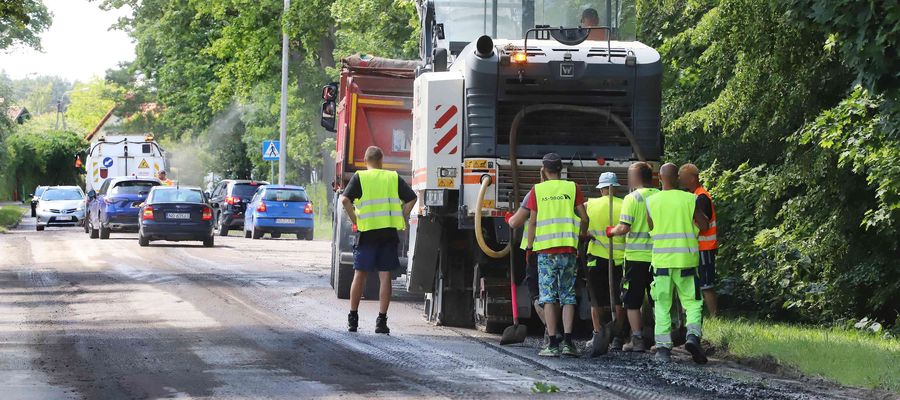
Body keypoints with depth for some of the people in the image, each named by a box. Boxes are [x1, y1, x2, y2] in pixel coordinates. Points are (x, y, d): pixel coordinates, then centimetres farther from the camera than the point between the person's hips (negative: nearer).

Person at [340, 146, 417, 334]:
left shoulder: (359, 177, 1)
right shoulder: (393, 178, 8)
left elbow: (345, 199, -12)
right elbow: (411, 198, 1)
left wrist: (355, 220, -3)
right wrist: (402, 218, 4)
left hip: (368, 232, -1)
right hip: (389, 232, 1)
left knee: (360, 274, 8)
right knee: (385, 276, 2)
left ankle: (353, 318, 13)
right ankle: (381, 320, -2)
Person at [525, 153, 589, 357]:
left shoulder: (537, 190, 3)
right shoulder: (572, 188, 5)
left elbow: (532, 221, 0)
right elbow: (584, 218, 3)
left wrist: (529, 247, 8)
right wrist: (583, 234, 22)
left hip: (545, 249, -1)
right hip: (568, 248, 1)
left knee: (548, 296, 0)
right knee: (568, 296, 6)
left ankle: (553, 343, -6)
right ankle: (568, 341, -4)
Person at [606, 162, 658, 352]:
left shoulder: (632, 198, -9)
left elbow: (624, 228, -16)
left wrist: (611, 231, 3)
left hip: (636, 256, -4)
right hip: (658, 256, 4)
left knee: (633, 301, 6)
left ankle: (637, 340, 3)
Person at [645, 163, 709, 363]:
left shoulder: (652, 201, 0)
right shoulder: (689, 199, -3)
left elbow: (650, 228, 8)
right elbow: (704, 225, 0)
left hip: (661, 259, 1)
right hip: (686, 258, -1)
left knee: (662, 305, 7)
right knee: (693, 302, 7)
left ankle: (663, 346, 1)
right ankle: (693, 335, -16)